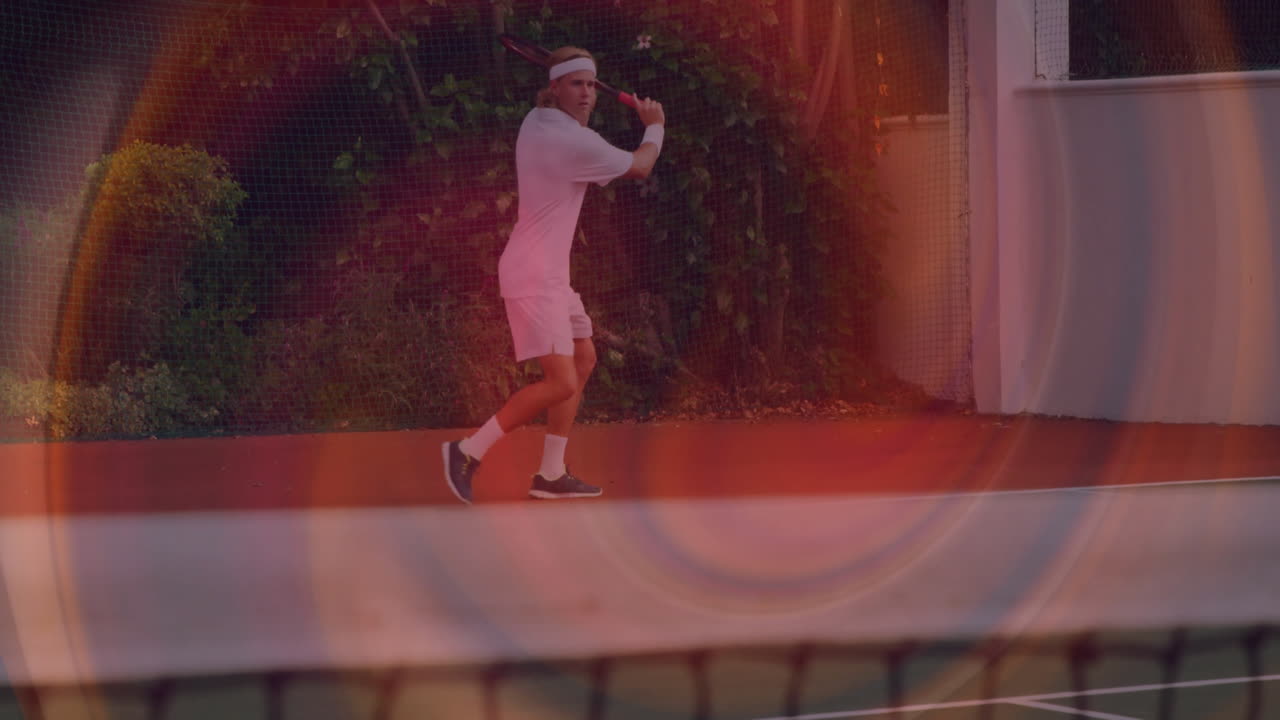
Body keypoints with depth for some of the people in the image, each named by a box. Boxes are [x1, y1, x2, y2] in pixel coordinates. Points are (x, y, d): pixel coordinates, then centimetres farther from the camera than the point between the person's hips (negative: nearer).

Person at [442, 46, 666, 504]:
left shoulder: (536, 121, 7)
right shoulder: (573, 143, -20)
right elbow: (640, 167, -4)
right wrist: (655, 127, 14)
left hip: (549, 274, 11)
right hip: (534, 277, -11)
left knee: (584, 359, 18)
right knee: (560, 382, -16)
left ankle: (551, 474, 18)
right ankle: (469, 452, -8)